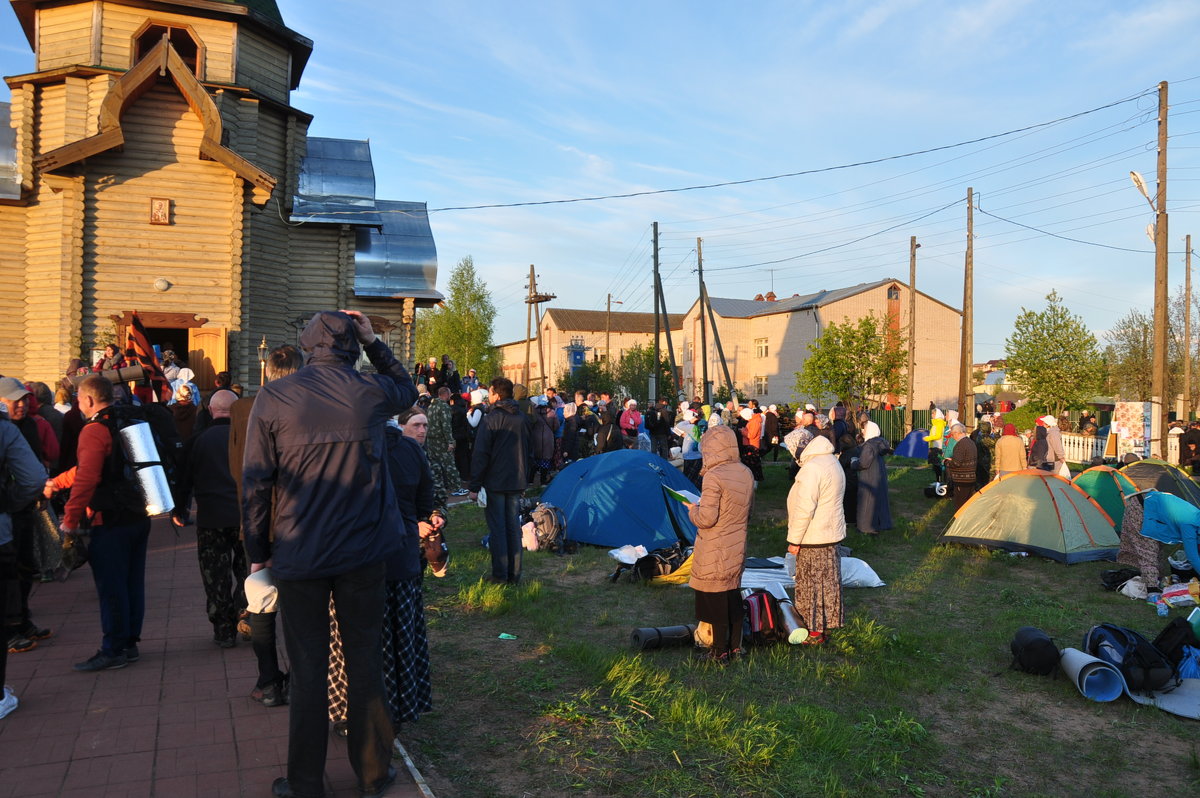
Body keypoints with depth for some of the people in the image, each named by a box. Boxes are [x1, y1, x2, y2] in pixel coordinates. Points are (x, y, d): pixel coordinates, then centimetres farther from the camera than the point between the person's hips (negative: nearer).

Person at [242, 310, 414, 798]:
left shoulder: (273, 398, -7)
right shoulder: (370, 393, -5)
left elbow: (255, 482, -5)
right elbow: (407, 388, 20)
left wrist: (257, 552, 5)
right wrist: (373, 340, 15)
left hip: (299, 556, -1)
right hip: (364, 553, 1)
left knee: (307, 671, 10)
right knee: (365, 664, 13)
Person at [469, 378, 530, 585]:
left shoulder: (490, 420, -12)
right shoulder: (521, 418, 8)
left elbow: (480, 455, -13)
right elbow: (528, 450, 15)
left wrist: (474, 486, -10)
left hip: (495, 482, -6)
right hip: (516, 482, 6)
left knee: (497, 528, 1)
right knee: (514, 527, 11)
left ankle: (500, 575, 4)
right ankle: (514, 574, 15)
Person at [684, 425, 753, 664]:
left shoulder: (714, 477, -21)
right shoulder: (746, 473, 4)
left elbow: (707, 518, -21)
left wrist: (693, 510, -2)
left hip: (714, 550, -7)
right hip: (738, 548, 7)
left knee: (716, 599, 4)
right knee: (733, 594, 18)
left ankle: (719, 651, 14)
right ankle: (736, 646, 28)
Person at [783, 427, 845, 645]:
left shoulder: (811, 469, -22)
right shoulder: (831, 461, 11)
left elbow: (804, 509, -23)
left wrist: (794, 540, -15)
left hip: (813, 538, -10)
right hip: (832, 533, 10)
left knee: (811, 584, 1)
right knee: (828, 581, 17)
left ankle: (815, 630, 10)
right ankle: (829, 623, 28)